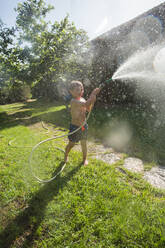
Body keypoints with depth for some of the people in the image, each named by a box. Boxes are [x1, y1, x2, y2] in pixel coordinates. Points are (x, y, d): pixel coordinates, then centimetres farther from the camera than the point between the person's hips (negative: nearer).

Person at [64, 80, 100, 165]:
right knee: (71, 144, 14)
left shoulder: (82, 99, 2)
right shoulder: (73, 101, -22)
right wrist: (93, 93, -30)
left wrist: (92, 101, -11)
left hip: (83, 126, 6)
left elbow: (89, 109, 2)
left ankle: (85, 158, 38)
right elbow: (86, 104, -36)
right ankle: (66, 156, 42)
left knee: (84, 144, 16)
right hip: (75, 127, -5)